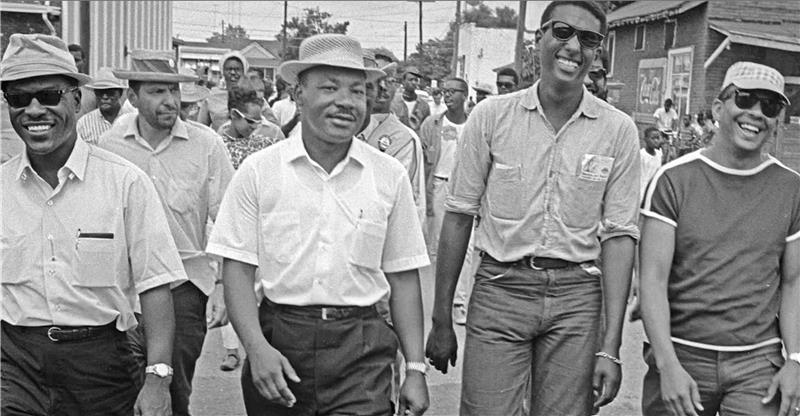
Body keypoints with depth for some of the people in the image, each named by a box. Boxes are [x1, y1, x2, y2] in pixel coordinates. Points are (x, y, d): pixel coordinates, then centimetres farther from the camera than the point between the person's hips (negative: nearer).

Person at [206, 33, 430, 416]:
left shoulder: (390, 177, 3)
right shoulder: (258, 171, 0)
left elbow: (403, 278, 5)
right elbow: (237, 270, -1)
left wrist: (415, 369, 2)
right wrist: (256, 347, -14)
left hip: (362, 352, 0)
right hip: (279, 344, 0)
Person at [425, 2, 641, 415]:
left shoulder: (618, 130, 0)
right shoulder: (491, 116, -2)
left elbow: (619, 236, -1)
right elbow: (458, 217, 1)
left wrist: (610, 347, -6)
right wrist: (441, 321, 1)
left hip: (576, 296, 1)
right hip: (500, 288, -1)